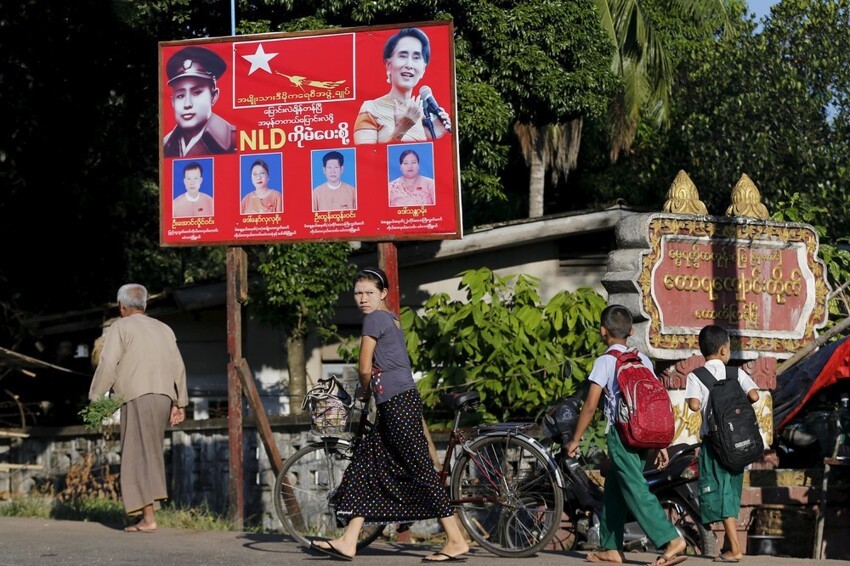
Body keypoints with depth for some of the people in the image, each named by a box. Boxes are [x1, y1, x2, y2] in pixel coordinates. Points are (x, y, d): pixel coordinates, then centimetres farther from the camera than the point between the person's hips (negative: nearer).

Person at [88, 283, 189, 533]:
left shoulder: (121, 327, 2)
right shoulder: (163, 329, 21)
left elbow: (108, 364, -8)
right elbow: (178, 367, 17)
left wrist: (95, 398, -3)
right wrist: (180, 403, 19)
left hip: (137, 397, -6)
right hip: (164, 397, 6)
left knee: (138, 456, -7)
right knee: (150, 454, 11)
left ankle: (148, 519, -13)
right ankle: (148, 510, 5)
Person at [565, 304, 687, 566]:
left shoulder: (605, 361, -6)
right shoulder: (643, 359, 13)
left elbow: (590, 405, -10)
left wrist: (575, 439, -1)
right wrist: (661, 444, 14)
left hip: (621, 433, -7)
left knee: (636, 490, -10)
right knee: (613, 490, 16)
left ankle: (671, 539, -20)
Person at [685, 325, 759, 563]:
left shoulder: (696, 377, -5)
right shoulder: (737, 373, 1)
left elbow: (694, 405, -17)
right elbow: (754, 395, -10)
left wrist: (704, 403, 5)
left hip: (713, 440, -3)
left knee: (718, 492, -2)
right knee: (732, 491, 17)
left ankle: (735, 548, -11)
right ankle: (729, 543, 26)